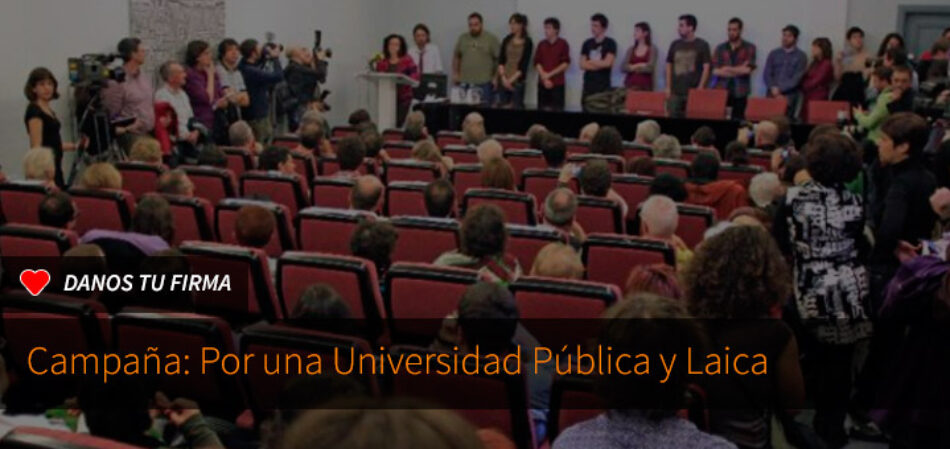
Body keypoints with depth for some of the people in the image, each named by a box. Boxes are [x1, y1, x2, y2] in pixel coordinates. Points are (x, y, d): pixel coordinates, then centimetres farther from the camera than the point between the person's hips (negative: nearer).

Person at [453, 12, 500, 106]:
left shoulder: (491, 39, 0)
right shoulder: (463, 38, 13)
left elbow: (498, 59, -2)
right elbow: (456, 56, 19)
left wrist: (495, 77, -6)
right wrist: (455, 73, 11)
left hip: (483, 84, -4)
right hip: (464, 82, 4)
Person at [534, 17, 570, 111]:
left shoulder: (563, 44, 1)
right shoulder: (541, 44, 10)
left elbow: (566, 63, -4)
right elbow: (537, 63, 4)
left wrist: (550, 74, -9)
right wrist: (544, 78, -8)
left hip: (557, 84, -3)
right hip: (542, 83, 3)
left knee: (556, 110, -5)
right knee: (542, 109, 1)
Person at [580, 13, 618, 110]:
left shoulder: (610, 43, -2)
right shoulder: (587, 43, 10)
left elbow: (607, 63, -12)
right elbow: (582, 65, 4)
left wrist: (590, 62, -1)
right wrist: (600, 65, -7)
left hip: (603, 86, -4)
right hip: (588, 85, 4)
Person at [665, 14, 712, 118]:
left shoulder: (702, 45, 0)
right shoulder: (675, 44, 11)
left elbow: (706, 68, -2)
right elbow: (669, 66, 15)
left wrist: (700, 88, -9)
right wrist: (668, 87, 8)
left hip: (693, 92, -3)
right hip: (675, 92, 4)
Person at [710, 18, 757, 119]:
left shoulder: (749, 48, 6)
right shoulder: (720, 48, 11)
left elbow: (748, 69, -6)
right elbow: (716, 71, 0)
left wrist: (728, 69, -3)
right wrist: (739, 70, -6)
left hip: (740, 93, -1)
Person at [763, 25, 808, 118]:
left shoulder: (801, 56, 5)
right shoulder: (773, 54, 13)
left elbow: (797, 78, -4)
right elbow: (766, 74, 7)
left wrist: (780, 89, -11)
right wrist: (773, 88, -9)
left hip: (789, 96, -2)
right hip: (773, 95, 2)